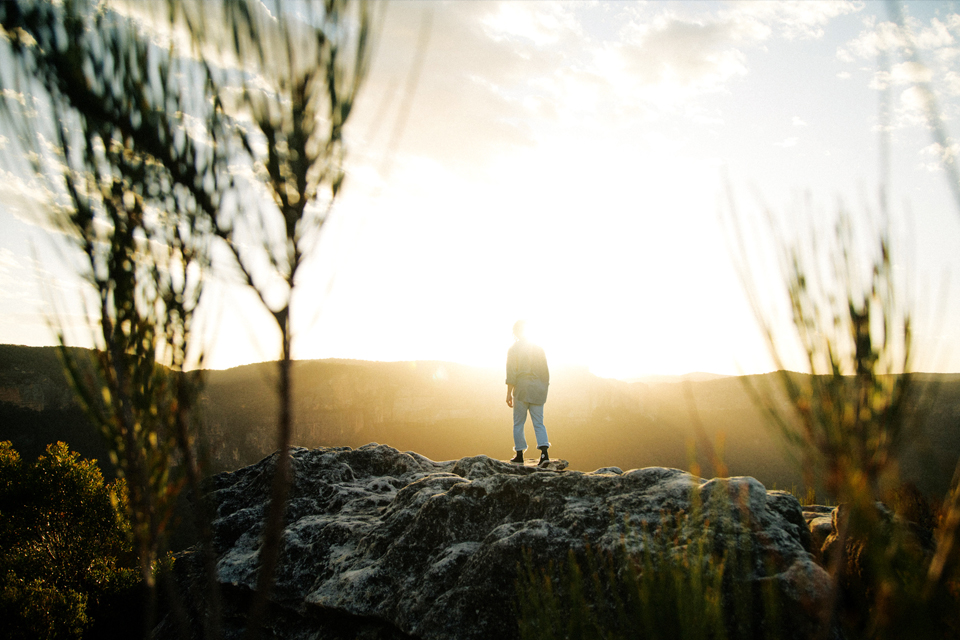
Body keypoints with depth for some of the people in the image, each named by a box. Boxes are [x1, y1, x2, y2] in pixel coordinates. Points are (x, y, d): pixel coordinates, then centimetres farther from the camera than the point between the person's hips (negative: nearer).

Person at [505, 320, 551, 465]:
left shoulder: (513, 349, -1)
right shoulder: (538, 349, 12)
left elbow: (511, 374, -9)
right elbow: (546, 372, 13)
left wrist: (508, 393, -9)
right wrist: (544, 389, 20)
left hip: (521, 389, -4)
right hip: (538, 390, 4)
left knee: (518, 423, 6)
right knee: (538, 423, 3)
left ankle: (519, 455, 9)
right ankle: (544, 452, -14)